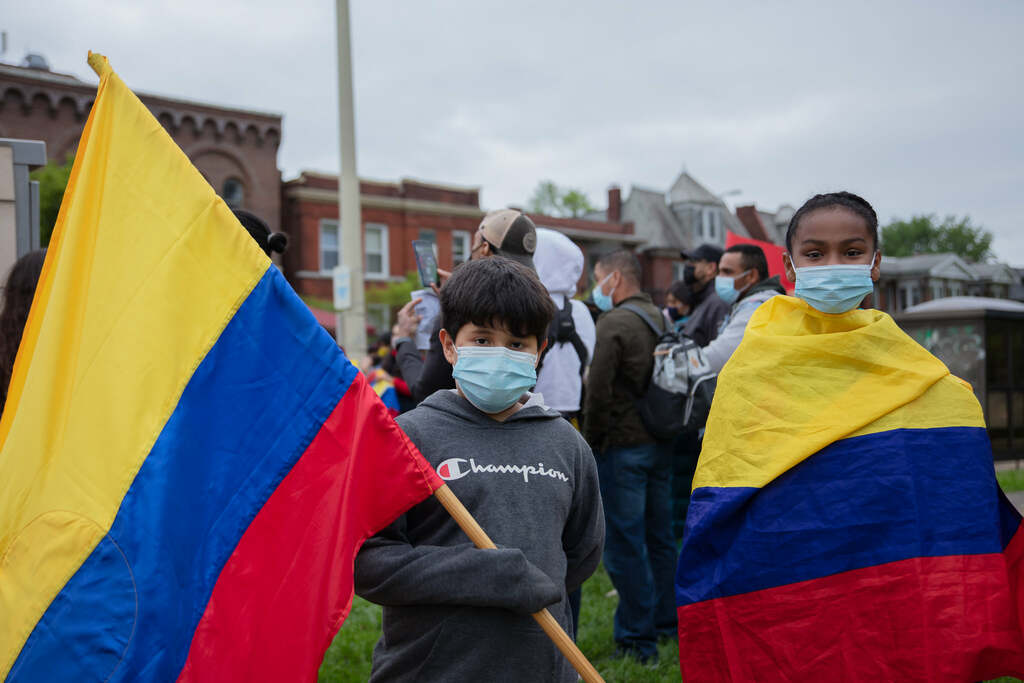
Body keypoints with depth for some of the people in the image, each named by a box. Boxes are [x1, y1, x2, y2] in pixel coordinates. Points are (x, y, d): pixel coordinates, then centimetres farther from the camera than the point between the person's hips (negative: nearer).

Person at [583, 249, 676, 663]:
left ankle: (636, 638, 4)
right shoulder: (659, 319, 10)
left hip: (622, 446, -8)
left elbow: (598, 390, -19)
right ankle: (666, 624, 27)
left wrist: (591, 439, -7)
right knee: (659, 537, 16)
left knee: (624, 543, -1)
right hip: (659, 443, 8)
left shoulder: (614, 323, -14)